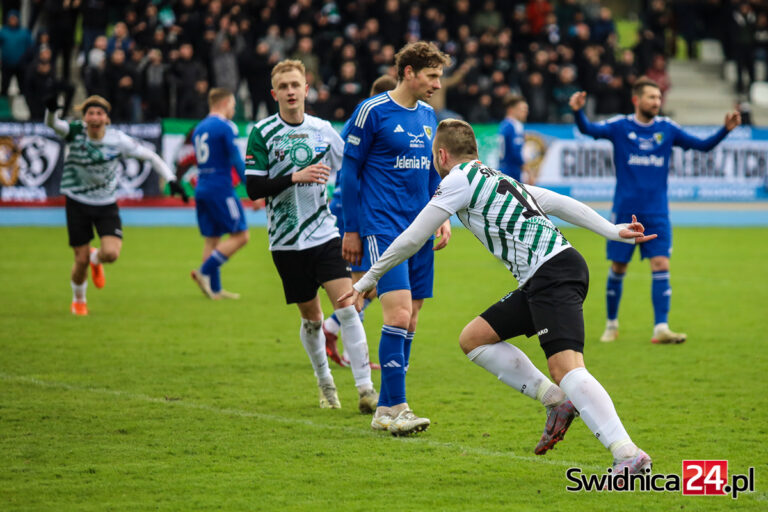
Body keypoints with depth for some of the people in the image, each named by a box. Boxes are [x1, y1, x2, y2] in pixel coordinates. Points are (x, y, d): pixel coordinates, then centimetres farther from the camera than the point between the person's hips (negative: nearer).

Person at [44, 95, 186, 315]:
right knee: (81, 260, 2)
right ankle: (78, 300, 34)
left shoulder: (118, 140, -12)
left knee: (111, 254, -18)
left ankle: (95, 259, 23)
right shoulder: (75, 132, -15)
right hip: (77, 204, -1)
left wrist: (171, 179, -13)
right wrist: (51, 111, -58)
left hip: (106, 205, 1)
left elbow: (150, 156, -3)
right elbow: (53, 124, -35)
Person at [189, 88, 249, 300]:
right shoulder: (225, 126, -9)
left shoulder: (199, 129, 15)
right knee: (240, 235, -3)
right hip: (221, 189, -8)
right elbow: (236, 159, -12)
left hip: (201, 188, 8)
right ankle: (205, 272, -12)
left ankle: (214, 288, 6)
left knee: (211, 238, 9)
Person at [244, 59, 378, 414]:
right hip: (286, 241, -1)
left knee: (347, 307, -13)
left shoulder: (323, 130, 4)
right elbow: (253, 188, -10)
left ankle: (365, 387, -12)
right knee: (310, 317, 9)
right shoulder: (262, 133, -4)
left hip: (326, 234, 1)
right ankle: (324, 382, 30)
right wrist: (296, 176, -21)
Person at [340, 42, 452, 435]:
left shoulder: (428, 115, 14)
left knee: (409, 321, 5)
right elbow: (349, 170, -3)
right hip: (382, 229, -7)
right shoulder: (372, 111, -6)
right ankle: (394, 408, -15)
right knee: (398, 314, -17)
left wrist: (442, 217, 12)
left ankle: (385, 409, 12)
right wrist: (351, 229, -3)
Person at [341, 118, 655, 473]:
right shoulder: (497, 179, 26)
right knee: (473, 338, 14)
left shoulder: (459, 179, 0)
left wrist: (368, 280, 10)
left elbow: (412, 239, 0)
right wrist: (614, 232, 20)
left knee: (566, 368, -23)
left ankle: (628, 454, -35)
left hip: (553, 275, -10)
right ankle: (556, 400, 6)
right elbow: (562, 203, 23)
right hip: (539, 283, 10)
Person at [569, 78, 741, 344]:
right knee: (618, 268, 5)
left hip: (657, 213, 2)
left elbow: (702, 145, 7)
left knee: (661, 265, -10)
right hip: (625, 211, -2)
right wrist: (578, 112, -39)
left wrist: (726, 129, -8)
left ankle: (661, 328, -11)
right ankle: (611, 325, 22)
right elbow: (589, 129, -19)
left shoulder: (667, 128, 4)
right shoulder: (620, 126, -3)